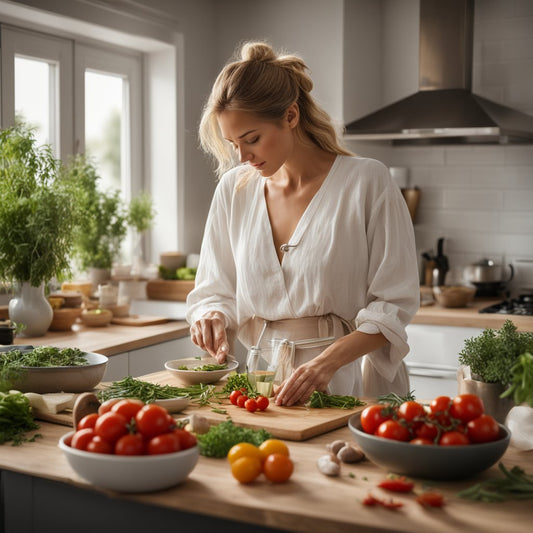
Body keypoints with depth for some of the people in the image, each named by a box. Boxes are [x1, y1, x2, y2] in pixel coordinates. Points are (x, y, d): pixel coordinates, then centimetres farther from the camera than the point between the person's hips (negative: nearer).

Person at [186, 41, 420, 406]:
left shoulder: (367, 182, -5)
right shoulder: (233, 189, 8)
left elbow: (393, 304, -6)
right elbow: (214, 290, 15)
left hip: (352, 381, -3)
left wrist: (326, 362, -19)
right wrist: (213, 316, -8)